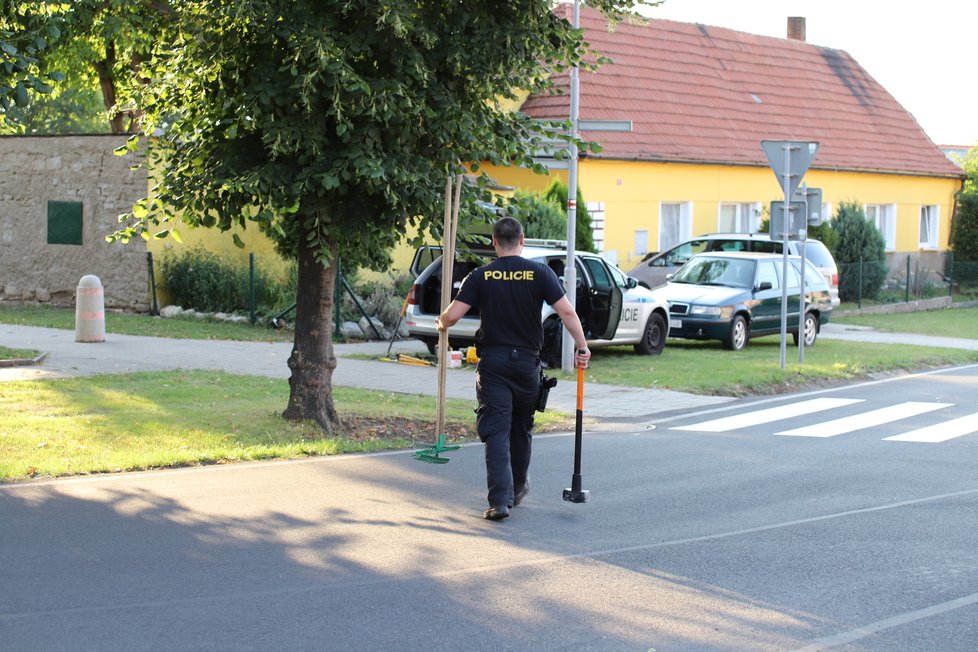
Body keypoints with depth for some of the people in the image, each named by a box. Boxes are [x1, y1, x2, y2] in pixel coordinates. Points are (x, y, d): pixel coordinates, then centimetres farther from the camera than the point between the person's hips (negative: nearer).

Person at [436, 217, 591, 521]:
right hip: (527, 361, 2)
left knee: (496, 432, -4)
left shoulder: (481, 277, -3)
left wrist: (441, 324, 15)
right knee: (521, 428, 20)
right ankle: (518, 489, 35)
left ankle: (500, 499, -15)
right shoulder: (540, 273, -2)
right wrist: (582, 348, 0)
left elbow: (451, 315, -8)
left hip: (493, 362, -2)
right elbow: (567, 312, -8)